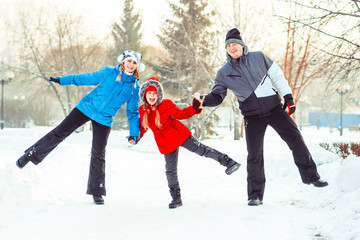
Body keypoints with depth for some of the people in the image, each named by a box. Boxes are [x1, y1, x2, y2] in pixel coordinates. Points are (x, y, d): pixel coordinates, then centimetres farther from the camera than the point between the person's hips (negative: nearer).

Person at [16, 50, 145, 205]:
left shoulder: (135, 87, -2)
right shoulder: (109, 72, -3)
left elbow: (133, 112, 6)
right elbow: (89, 78, 8)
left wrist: (134, 133, -2)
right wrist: (62, 80, 10)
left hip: (104, 120, 0)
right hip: (86, 108, 0)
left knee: (98, 155, -1)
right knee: (59, 133, -4)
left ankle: (97, 192, 10)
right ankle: (31, 154, 13)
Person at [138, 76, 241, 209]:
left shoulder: (166, 104, -12)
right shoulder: (142, 110, -1)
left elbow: (181, 114, -6)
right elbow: (143, 127, 15)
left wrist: (195, 108, -19)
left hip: (179, 135, -4)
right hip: (166, 144, 4)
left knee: (200, 149, -14)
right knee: (170, 171, 8)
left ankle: (228, 162, -11)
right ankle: (176, 198, 18)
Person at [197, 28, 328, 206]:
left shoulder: (258, 58, 1)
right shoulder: (224, 73, 0)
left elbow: (277, 76, 8)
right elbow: (217, 97, 2)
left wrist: (288, 96, 3)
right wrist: (206, 100, -20)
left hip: (274, 108, 1)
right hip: (253, 116, -1)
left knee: (296, 140, -1)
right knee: (254, 156, -5)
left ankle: (310, 176, 16)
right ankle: (255, 195, 7)